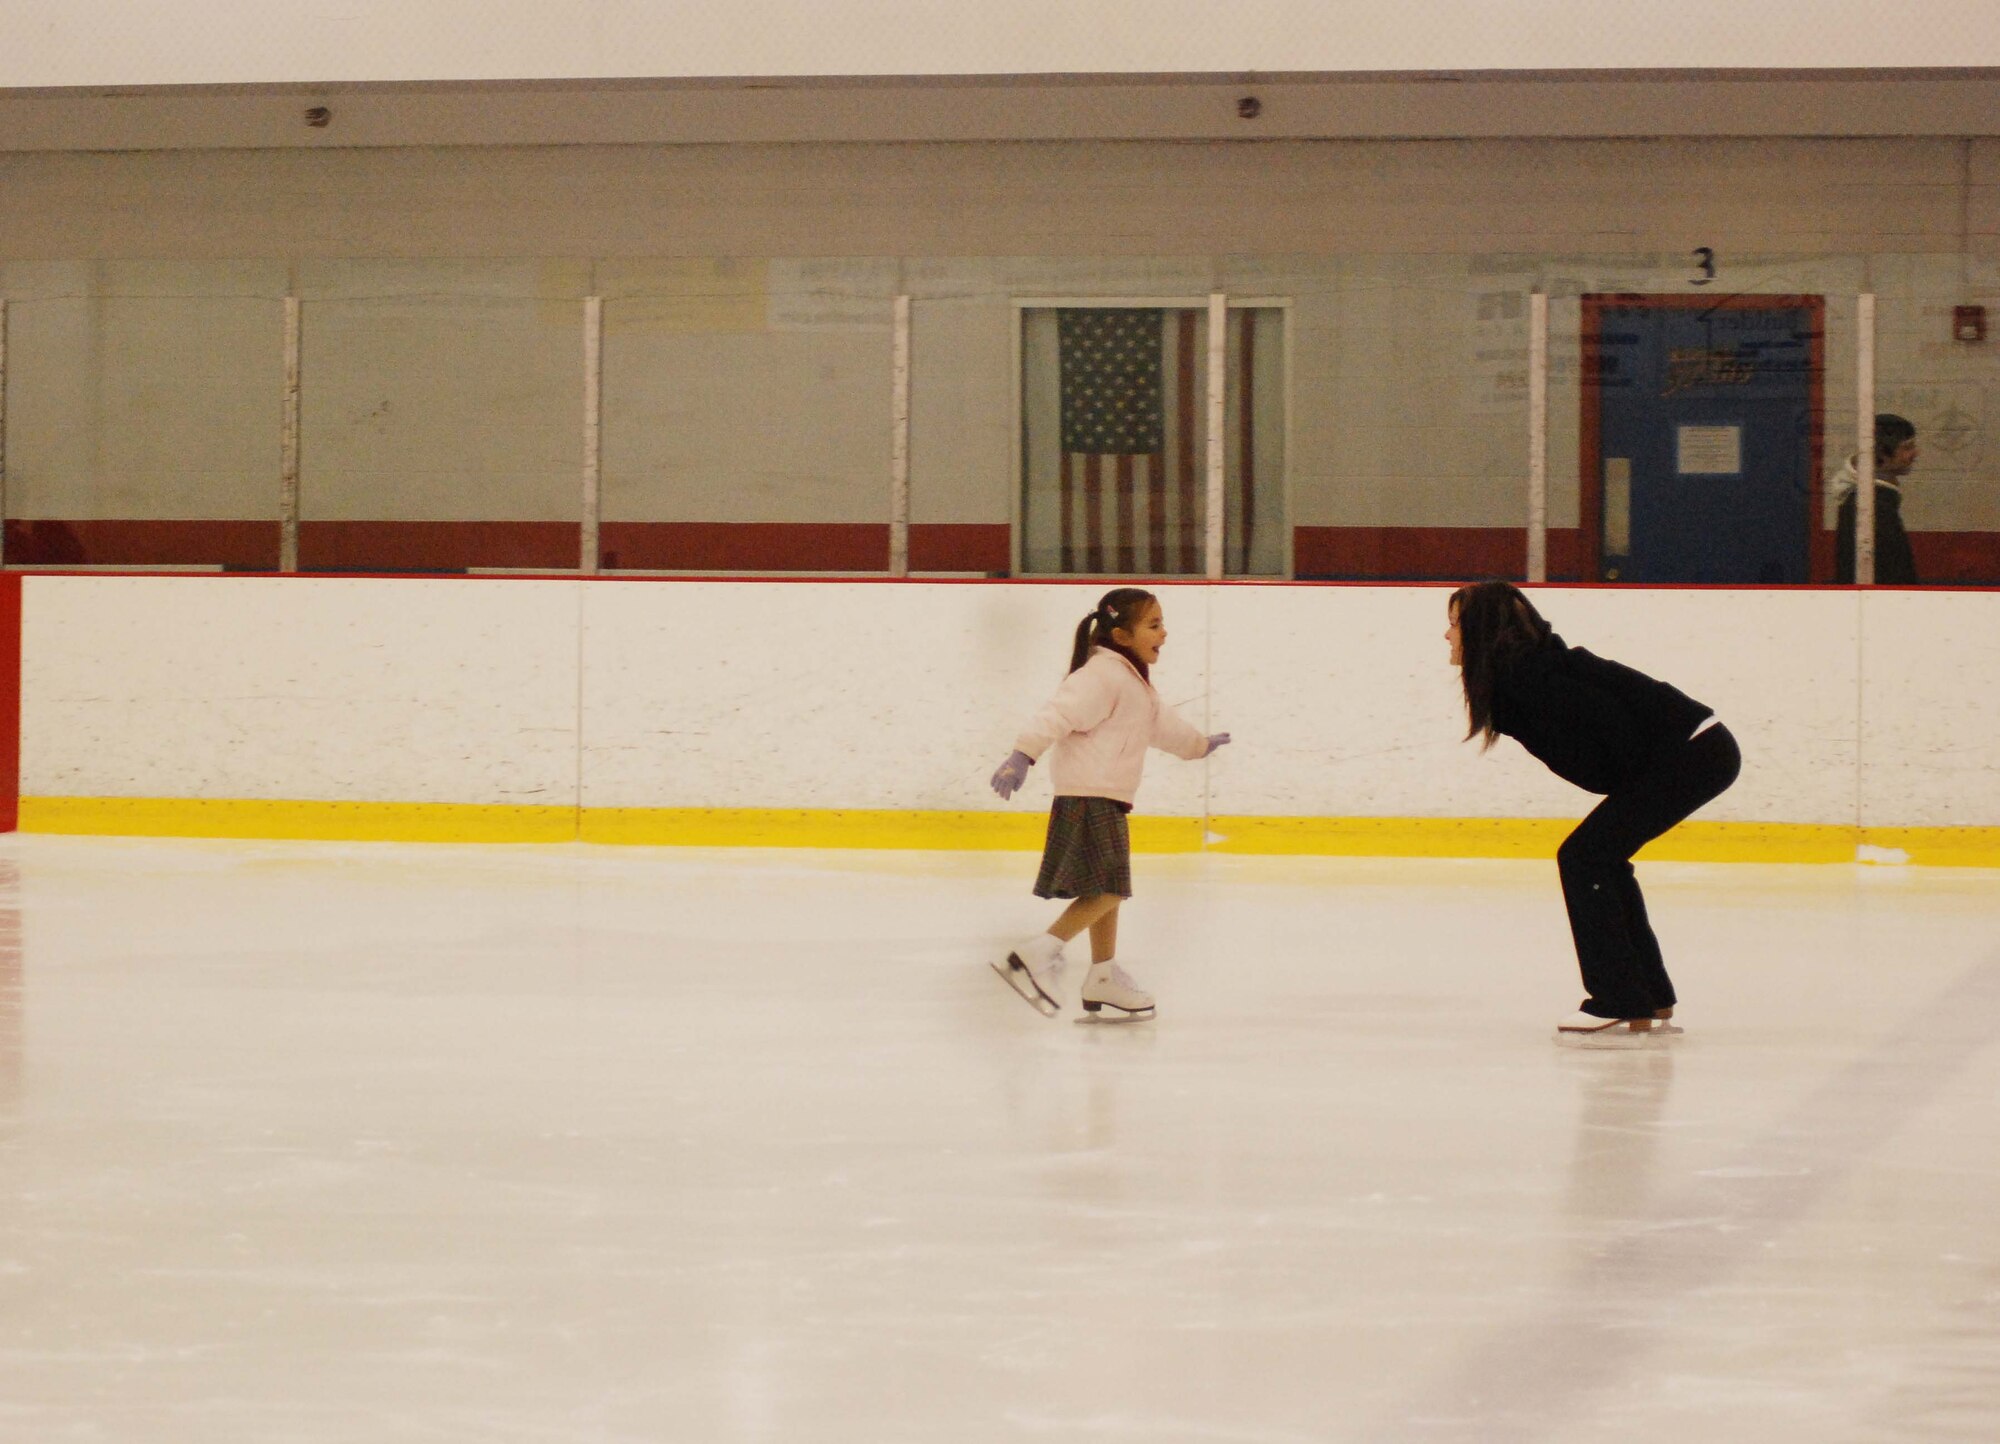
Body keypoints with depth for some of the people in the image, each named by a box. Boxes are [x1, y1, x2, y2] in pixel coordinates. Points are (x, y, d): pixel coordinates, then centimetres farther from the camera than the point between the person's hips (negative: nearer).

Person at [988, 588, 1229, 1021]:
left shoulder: (1134, 682, 20)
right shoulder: (1103, 676, -14)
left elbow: (1163, 724, 39)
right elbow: (1059, 714, -27)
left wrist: (1199, 744, 56)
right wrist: (1023, 755, -40)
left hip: (1106, 801, 11)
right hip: (1089, 798, -11)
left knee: (1107, 892, 16)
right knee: (1107, 888, -16)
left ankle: (1104, 977, 24)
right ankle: (1036, 955, -22)